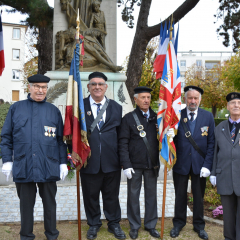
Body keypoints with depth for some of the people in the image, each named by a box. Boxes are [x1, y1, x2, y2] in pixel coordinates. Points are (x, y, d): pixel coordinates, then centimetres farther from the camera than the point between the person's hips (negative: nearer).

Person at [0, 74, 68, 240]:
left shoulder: (54, 111, 7)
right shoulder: (16, 108, 6)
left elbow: (61, 139, 6)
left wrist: (63, 162, 3)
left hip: (49, 167, 0)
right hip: (23, 166, 0)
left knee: (49, 202, 12)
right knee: (26, 204, 11)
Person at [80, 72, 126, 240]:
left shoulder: (116, 107, 6)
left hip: (111, 161, 1)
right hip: (89, 161, -1)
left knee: (112, 195, 14)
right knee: (90, 195, 13)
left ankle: (114, 224, 34)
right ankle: (94, 224, 34)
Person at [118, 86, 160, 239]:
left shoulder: (157, 118, 5)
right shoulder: (129, 118, -3)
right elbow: (123, 143, -6)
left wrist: (162, 161, 0)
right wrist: (126, 164, -11)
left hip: (152, 164, 2)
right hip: (135, 164, -2)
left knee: (151, 195, 12)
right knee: (133, 195, 8)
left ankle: (151, 225, 27)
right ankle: (134, 226, 23)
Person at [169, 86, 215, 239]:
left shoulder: (208, 117, -1)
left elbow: (211, 143, -1)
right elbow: (173, 140, -2)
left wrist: (207, 165, -8)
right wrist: (169, 136, -26)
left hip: (199, 164, 1)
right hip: (181, 163, 0)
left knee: (199, 196, 13)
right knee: (180, 195, 13)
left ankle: (199, 225, 31)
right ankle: (179, 223, 31)